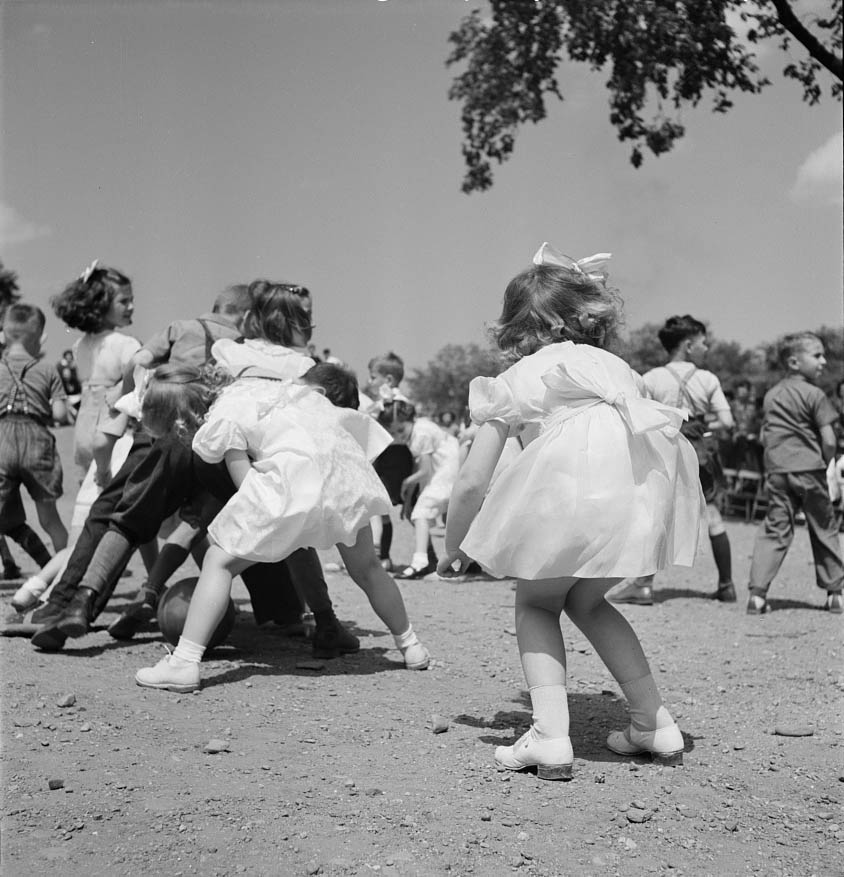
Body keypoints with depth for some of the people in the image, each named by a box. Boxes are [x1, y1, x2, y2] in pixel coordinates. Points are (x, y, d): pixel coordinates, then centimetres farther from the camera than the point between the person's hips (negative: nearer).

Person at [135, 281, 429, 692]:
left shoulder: (228, 410, 11)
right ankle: (410, 646, 41)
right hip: (344, 466, 5)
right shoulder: (300, 376, 23)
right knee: (366, 568, 27)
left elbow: (248, 484, 1)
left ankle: (184, 662, -2)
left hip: (292, 479, -5)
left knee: (219, 561, 8)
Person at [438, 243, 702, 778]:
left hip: (573, 479, -4)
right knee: (586, 600, 26)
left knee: (537, 602, 19)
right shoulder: (616, 365, 37)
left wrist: (452, 552, 35)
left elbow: (472, 484, 20)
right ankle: (656, 725, 26)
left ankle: (550, 736, 5)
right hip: (651, 478, 4)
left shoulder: (517, 380, 25)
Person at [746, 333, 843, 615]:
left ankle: (757, 591, -8)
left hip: (777, 471, 4)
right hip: (809, 470, -4)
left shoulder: (770, 395, 13)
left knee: (774, 530, 3)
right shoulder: (814, 394, -5)